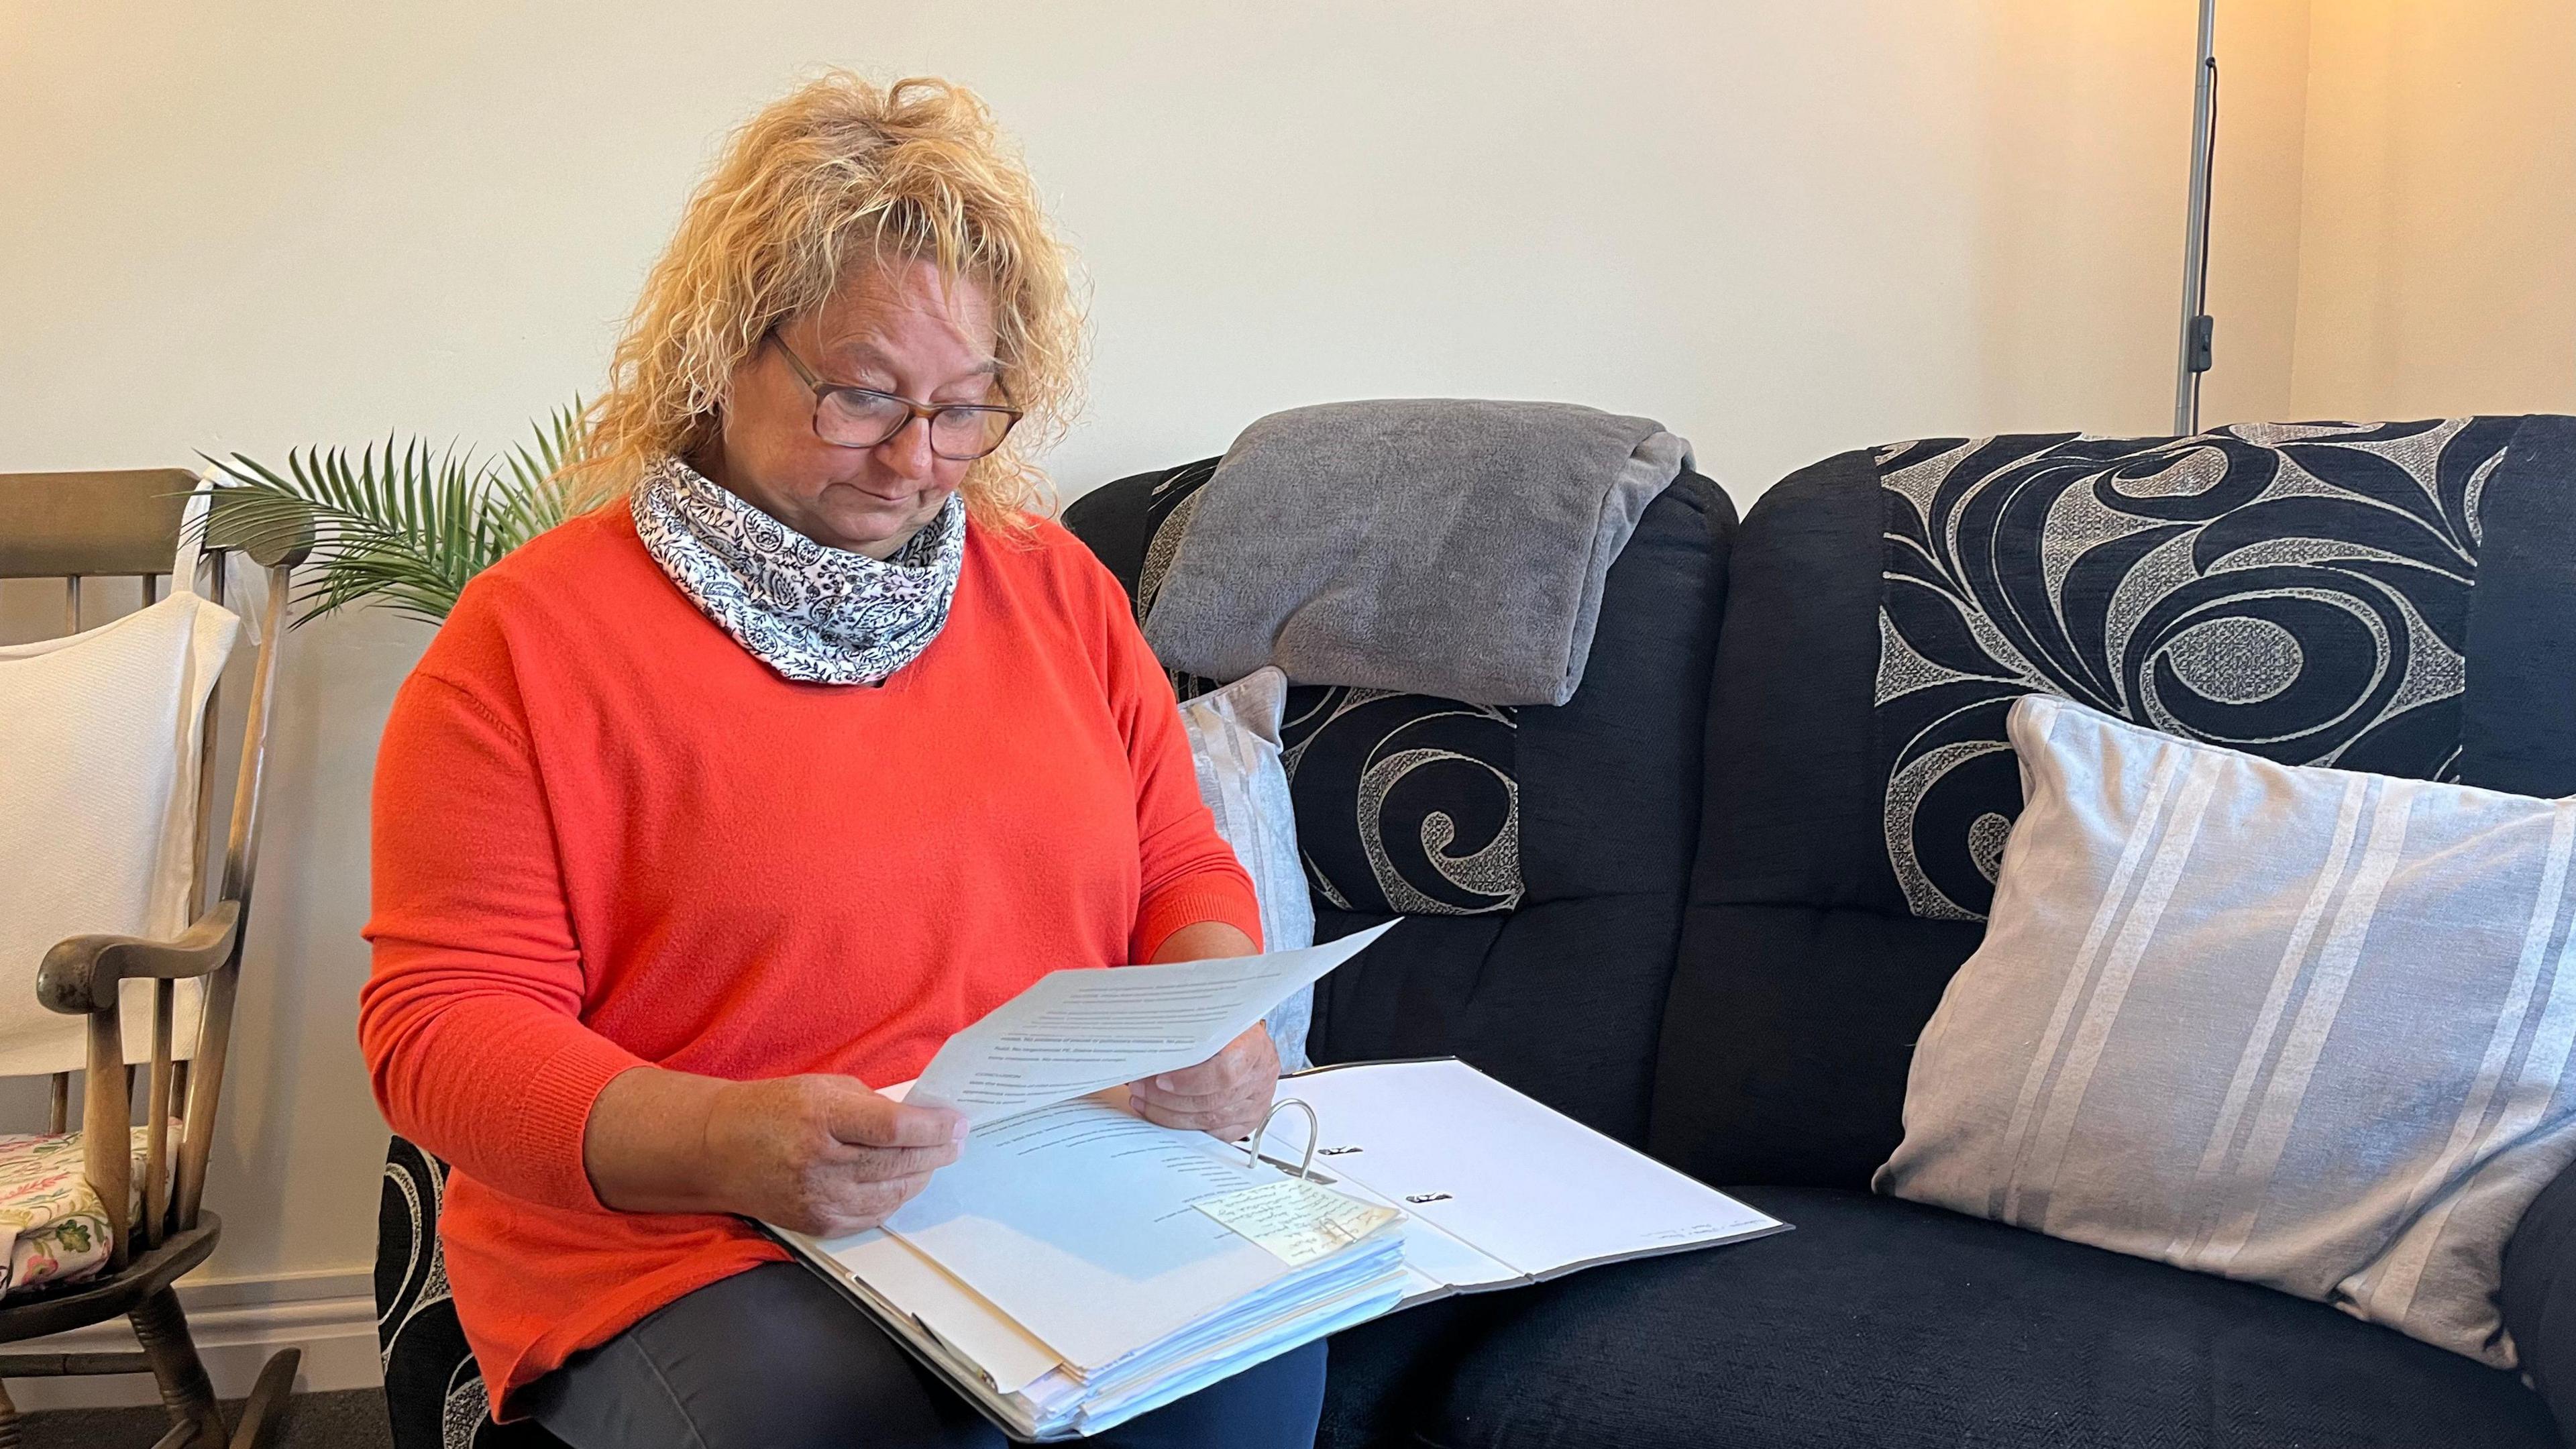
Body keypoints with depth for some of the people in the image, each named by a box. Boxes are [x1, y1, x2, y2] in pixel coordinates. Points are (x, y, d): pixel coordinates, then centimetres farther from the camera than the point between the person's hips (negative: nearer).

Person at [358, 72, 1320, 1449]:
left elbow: (1182, 872, 19)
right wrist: (726, 1142, -25)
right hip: (686, 1244, -4)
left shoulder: (1056, 587, 12)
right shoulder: (528, 638, -2)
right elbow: (444, 1025, -6)